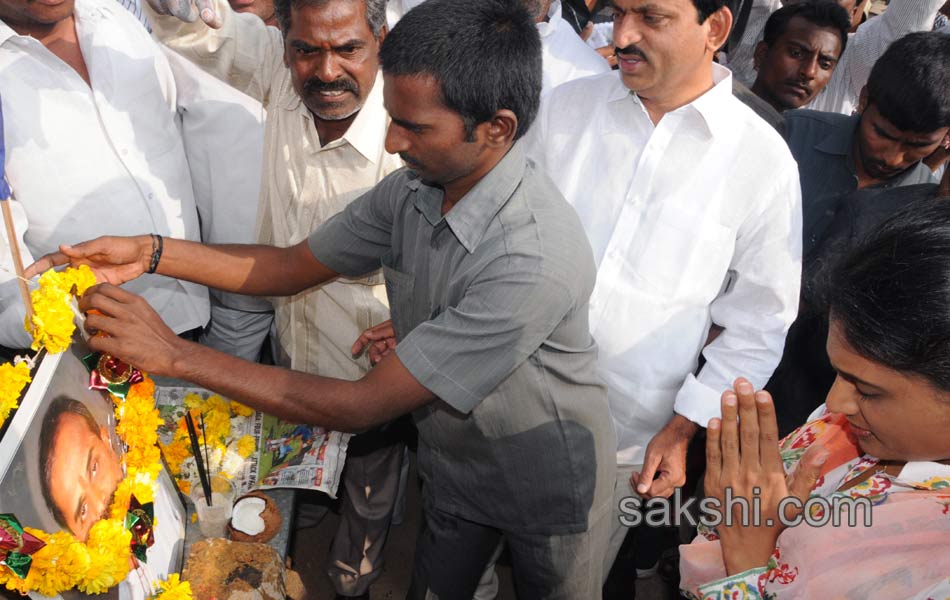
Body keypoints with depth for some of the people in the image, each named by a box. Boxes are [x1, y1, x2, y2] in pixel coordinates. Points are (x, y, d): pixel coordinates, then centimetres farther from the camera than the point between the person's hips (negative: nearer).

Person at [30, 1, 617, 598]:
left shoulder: (535, 259, -39)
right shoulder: (415, 188, -16)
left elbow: (362, 406, -34)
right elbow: (291, 267, -1)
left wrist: (175, 354, -30)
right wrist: (149, 252, -13)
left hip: (550, 487, -5)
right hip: (454, 466, 5)